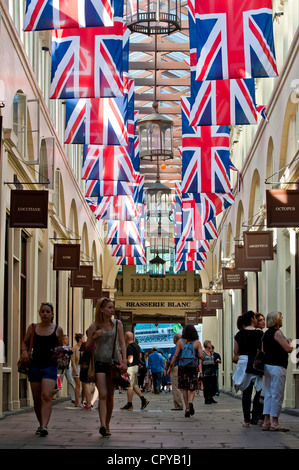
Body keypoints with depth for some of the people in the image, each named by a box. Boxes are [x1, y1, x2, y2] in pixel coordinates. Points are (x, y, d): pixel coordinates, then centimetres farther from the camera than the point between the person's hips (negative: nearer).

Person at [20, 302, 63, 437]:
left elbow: (60, 346, 15)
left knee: (46, 396, -17)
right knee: (37, 398, 8)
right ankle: (41, 424, 25)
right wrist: (24, 351, -2)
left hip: (50, 366, -3)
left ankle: (44, 426, -23)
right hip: (35, 365, 3)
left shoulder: (58, 329, 3)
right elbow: (25, 342, 18)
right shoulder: (33, 328, 6)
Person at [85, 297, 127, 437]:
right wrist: (94, 338, -15)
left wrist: (124, 361, -6)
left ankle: (107, 425, 20)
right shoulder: (94, 326, 1)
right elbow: (87, 348, 4)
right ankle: (103, 425, -24)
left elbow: (122, 344, 5)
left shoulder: (117, 324, 7)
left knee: (110, 396, 9)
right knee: (103, 395, -16)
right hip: (99, 362, -2)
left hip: (113, 362, 2)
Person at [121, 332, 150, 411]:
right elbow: (139, 357, 22)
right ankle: (143, 400, 8)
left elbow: (130, 360, -24)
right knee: (134, 385, 16)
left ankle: (129, 404, 2)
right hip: (136, 366, 10)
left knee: (129, 386, -3)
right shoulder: (136, 345, 12)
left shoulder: (129, 347, -19)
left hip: (131, 367, -10)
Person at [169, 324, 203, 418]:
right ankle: (190, 403, -18)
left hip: (182, 368, 0)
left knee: (184, 389, 12)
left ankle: (187, 408, 8)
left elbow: (176, 355, -5)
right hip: (193, 367, 0)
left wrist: (171, 366, 3)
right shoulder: (197, 342, -3)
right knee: (192, 389, 9)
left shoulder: (180, 341, -3)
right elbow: (201, 356, -9)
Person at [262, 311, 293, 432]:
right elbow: (288, 349, -17)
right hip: (277, 367, -9)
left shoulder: (266, 334, 15)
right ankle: (274, 423, -5)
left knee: (269, 394, 9)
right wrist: (289, 342, 4)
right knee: (277, 395, -6)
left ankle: (266, 422, 8)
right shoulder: (277, 333, -13)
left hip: (267, 366, 9)